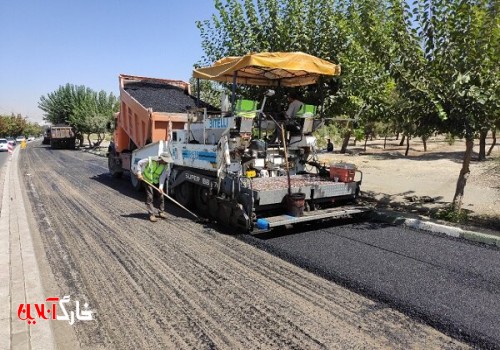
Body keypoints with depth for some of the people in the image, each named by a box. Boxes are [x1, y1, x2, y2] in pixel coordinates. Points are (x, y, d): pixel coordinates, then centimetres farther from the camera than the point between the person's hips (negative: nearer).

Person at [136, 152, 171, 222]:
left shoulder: (165, 167, -15)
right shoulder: (150, 160, -24)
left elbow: (162, 177, -19)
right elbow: (139, 163, -11)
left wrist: (160, 187, -30)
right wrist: (139, 173, -17)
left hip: (157, 182, 4)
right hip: (148, 181, -4)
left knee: (161, 196, 5)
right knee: (150, 197, -9)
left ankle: (161, 212, 21)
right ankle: (151, 214, -6)